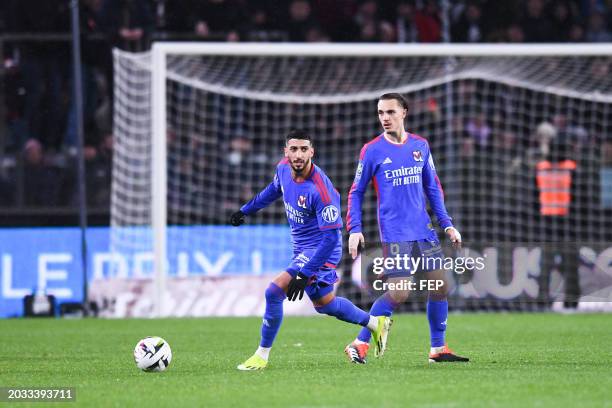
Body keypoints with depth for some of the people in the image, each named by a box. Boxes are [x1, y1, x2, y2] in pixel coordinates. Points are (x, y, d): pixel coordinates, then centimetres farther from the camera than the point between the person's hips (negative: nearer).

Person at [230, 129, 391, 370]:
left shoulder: (320, 189, -29)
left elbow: (331, 236, -28)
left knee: (274, 291, -19)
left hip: (320, 250, -9)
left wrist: (305, 274, -31)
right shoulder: (283, 168, -7)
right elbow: (274, 189, 19)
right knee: (323, 304, 23)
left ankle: (262, 356, -6)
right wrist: (245, 210, 25)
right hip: (302, 248, 9)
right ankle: (376, 324, 43)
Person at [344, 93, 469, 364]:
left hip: (423, 230, 5)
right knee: (398, 293, -14)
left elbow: (433, 188, 15)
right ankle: (359, 344, -4)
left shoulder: (420, 146, 7)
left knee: (440, 285, 3)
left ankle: (438, 349, 14)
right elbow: (356, 192, 1)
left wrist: (447, 224, 10)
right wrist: (354, 230, -8)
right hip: (394, 235, -5)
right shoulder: (372, 151, -4)